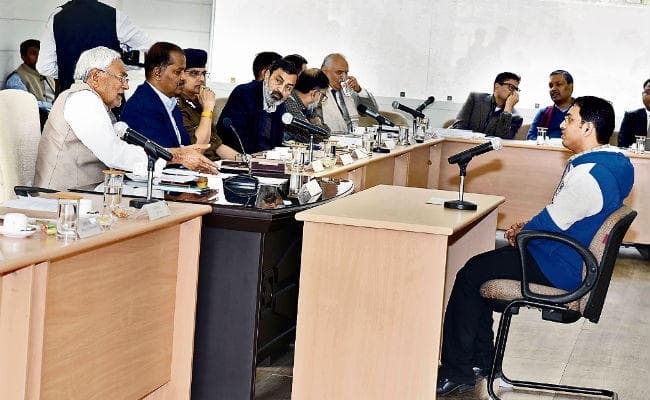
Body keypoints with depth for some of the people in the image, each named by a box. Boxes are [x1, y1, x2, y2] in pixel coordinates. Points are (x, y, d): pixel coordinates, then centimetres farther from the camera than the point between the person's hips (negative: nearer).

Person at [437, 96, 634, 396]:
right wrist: (527, 228, 8)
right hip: (575, 260, 10)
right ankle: (481, 360, 19)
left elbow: (550, 224, -21)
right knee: (480, 266, 16)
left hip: (561, 270, -10)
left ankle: (456, 372, 4)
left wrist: (520, 233, -1)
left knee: (470, 276, -5)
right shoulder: (610, 162, 6)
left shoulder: (588, 176, -27)